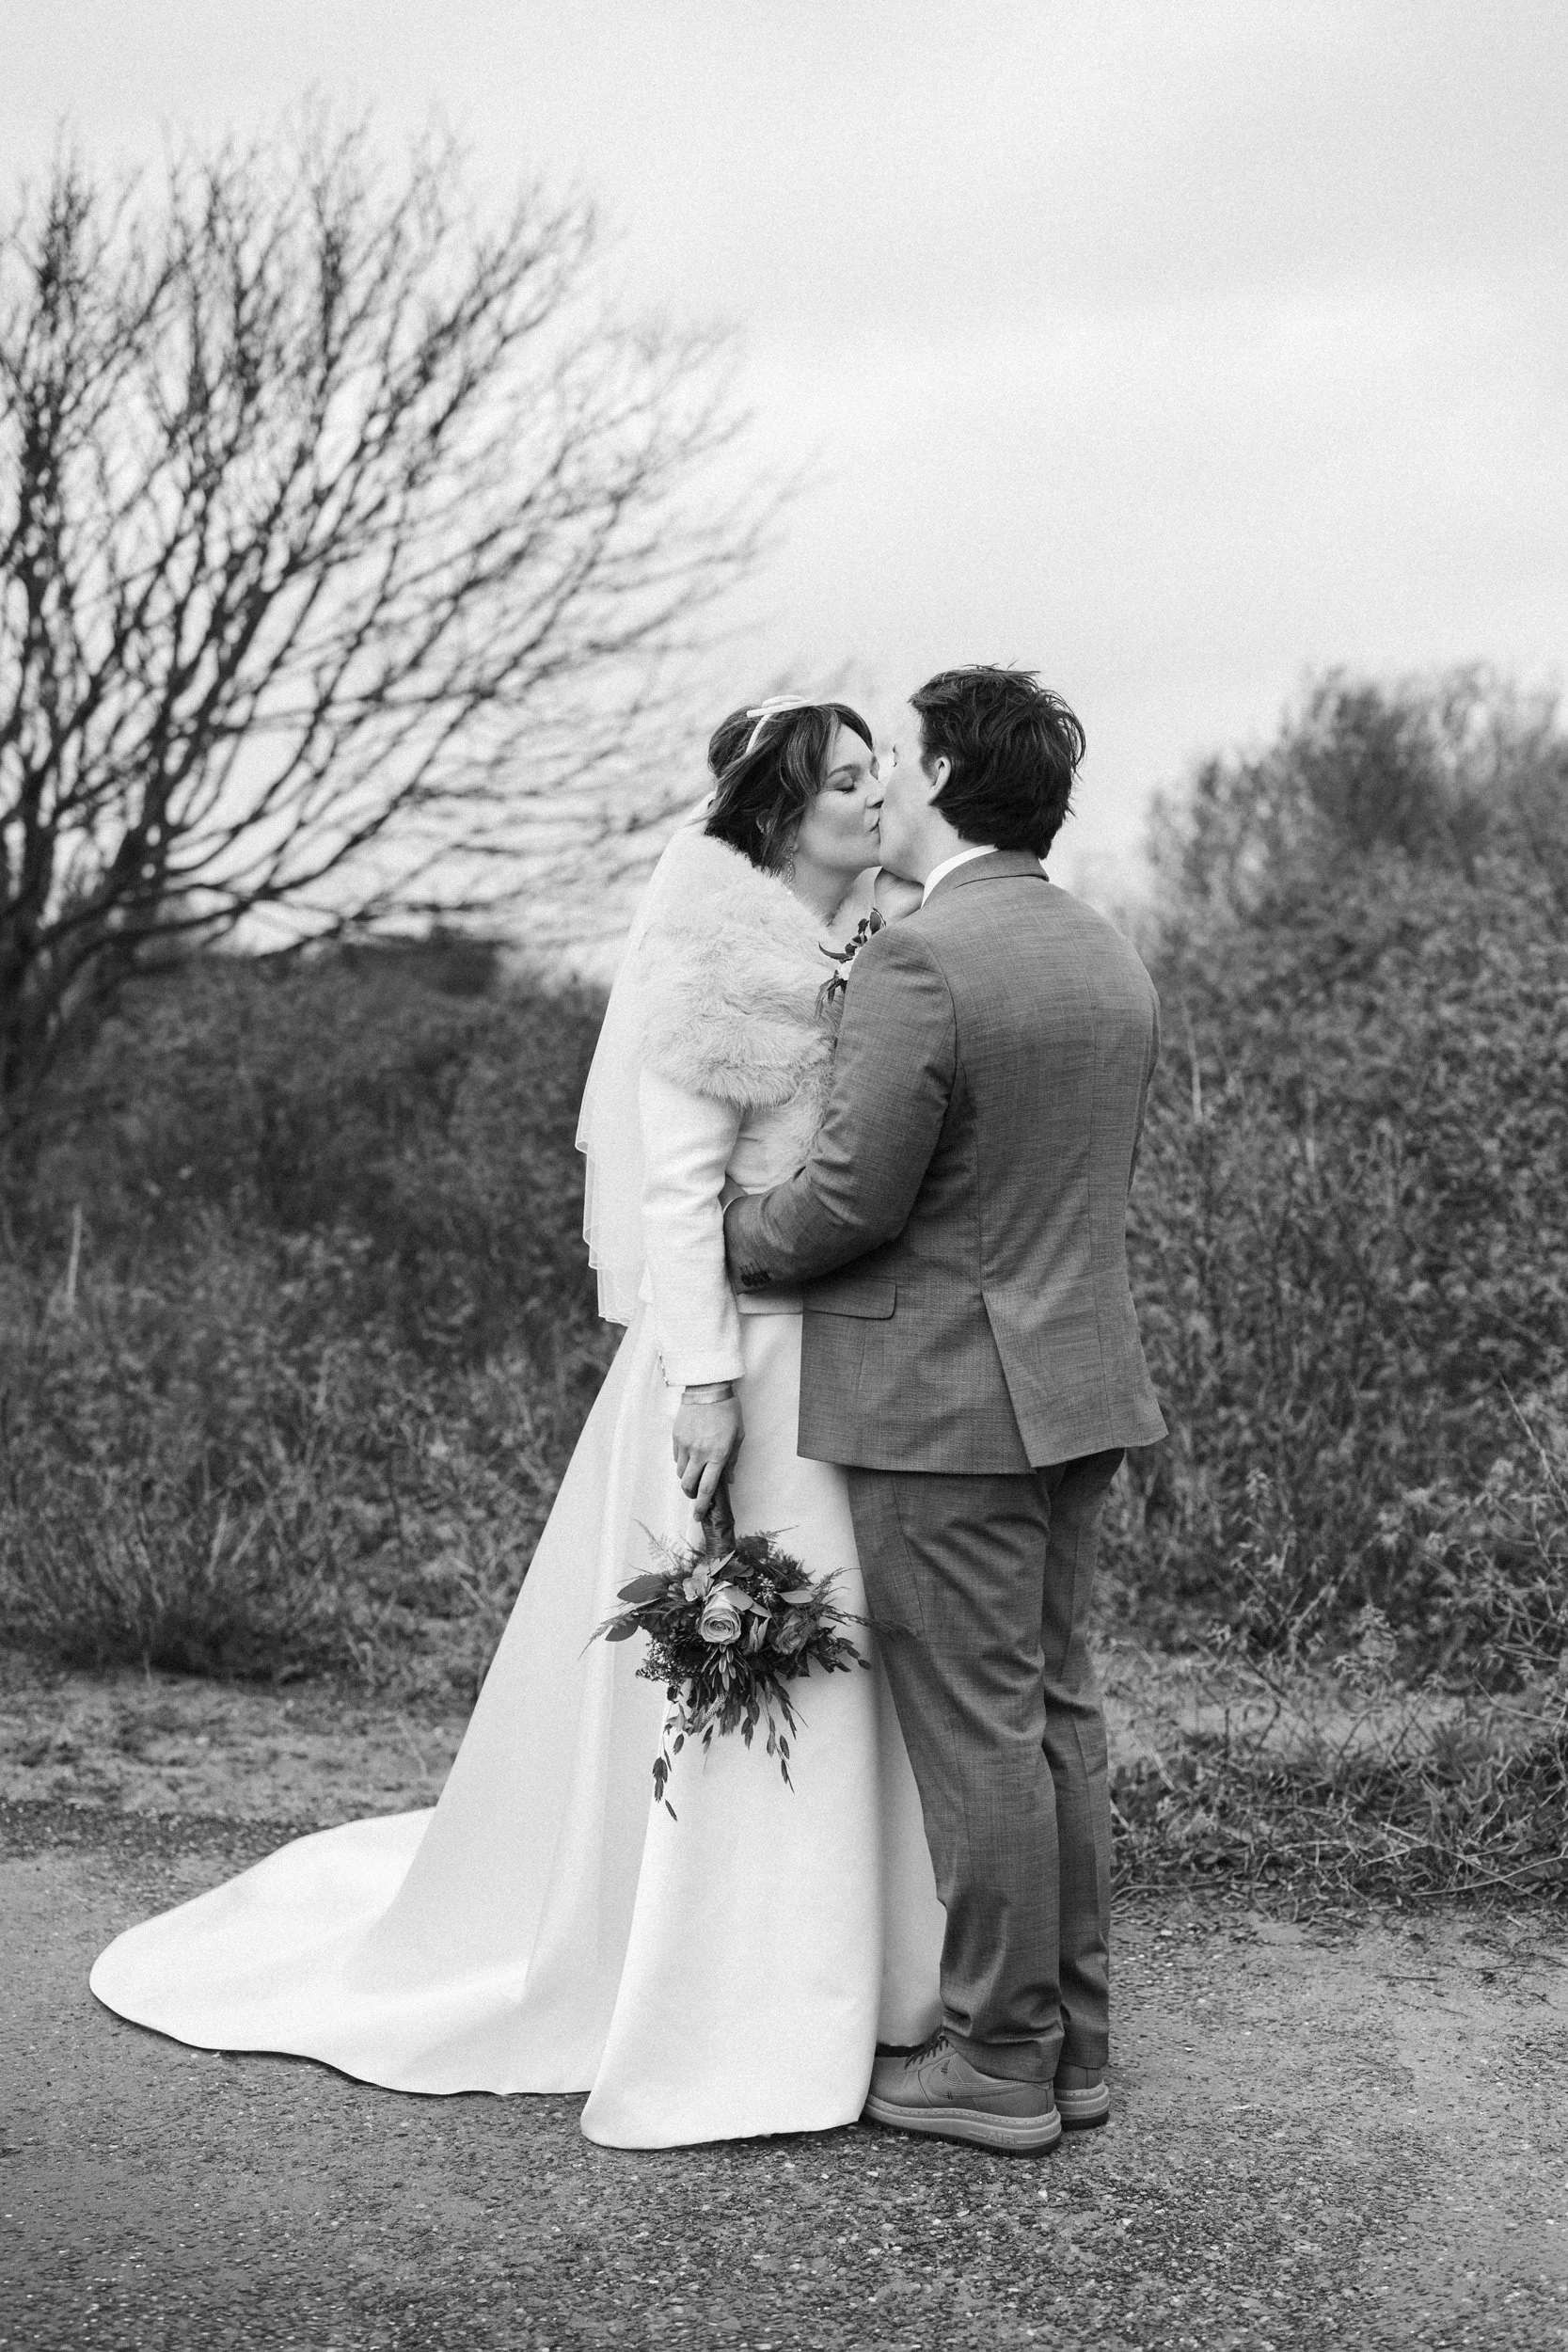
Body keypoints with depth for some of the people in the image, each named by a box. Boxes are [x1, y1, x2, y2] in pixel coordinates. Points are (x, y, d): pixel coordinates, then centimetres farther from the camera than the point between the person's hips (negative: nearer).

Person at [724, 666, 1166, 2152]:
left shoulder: (920, 962, -17)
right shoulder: (1111, 961, 11)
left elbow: (848, 1201, -18)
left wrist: (729, 1240, 0)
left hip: (946, 1404, -9)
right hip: (1076, 1385, 9)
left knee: (978, 1732, 0)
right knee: (1056, 1713, 15)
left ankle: (1000, 2063, 11)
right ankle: (1072, 2035, 25)